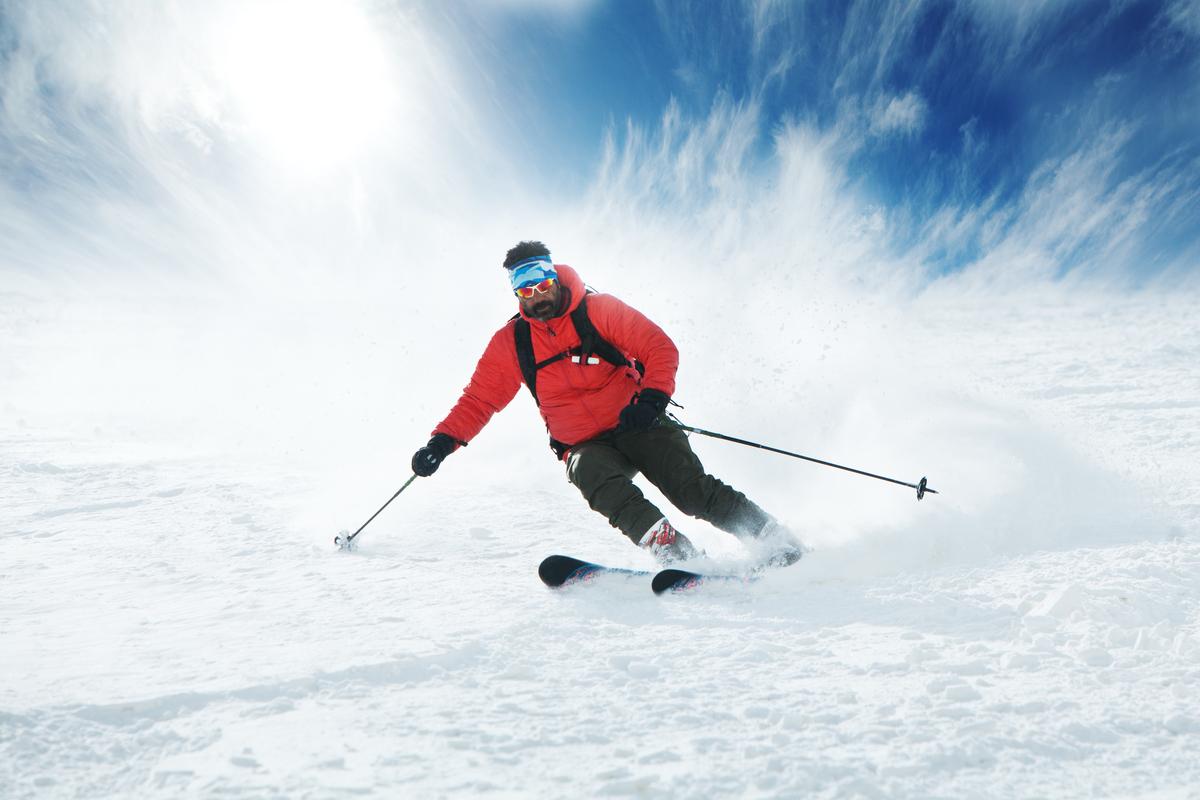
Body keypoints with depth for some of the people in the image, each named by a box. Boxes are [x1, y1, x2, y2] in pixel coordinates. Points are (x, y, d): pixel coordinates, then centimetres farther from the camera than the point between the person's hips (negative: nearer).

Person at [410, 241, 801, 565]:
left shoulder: (598, 310, -5)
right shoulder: (511, 342, 2)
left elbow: (661, 349, -7)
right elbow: (478, 399, 8)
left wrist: (652, 398, -24)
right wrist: (443, 441, -6)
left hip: (638, 426, -1)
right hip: (585, 447, 2)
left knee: (694, 490, -19)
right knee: (601, 482, -32)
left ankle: (778, 541, -8)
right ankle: (675, 553, -42)